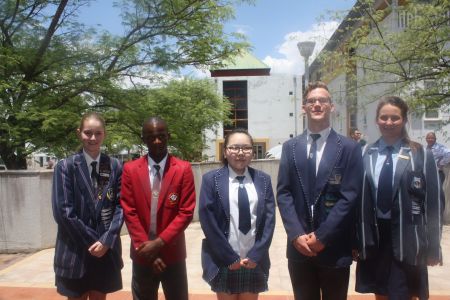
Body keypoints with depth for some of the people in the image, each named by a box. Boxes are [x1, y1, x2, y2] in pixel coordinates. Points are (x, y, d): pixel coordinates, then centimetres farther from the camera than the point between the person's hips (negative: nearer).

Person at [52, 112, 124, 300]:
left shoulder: (115, 167, 1)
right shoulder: (65, 166, -6)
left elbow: (120, 206, 0)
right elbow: (63, 212, -11)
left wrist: (107, 240, -12)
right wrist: (92, 241, -11)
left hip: (107, 251, 2)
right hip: (75, 250, -2)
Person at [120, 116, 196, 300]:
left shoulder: (183, 169, -6)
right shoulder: (130, 169, -2)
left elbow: (186, 212, -9)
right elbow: (129, 212, -3)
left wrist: (159, 243, -15)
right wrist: (145, 246, -10)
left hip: (173, 252, -1)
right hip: (142, 253, 1)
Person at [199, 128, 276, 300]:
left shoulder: (263, 180, 3)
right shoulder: (211, 179, -4)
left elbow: (269, 219, 0)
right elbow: (207, 221, -9)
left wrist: (256, 255, -8)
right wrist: (230, 257, -11)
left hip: (255, 261, 2)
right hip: (223, 262, -2)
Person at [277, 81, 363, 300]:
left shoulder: (349, 148, -2)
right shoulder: (290, 147, 6)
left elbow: (349, 197, -8)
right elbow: (283, 193, 1)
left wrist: (322, 236, -13)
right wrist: (297, 235, -10)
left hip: (334, 247, -2)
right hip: (299, 246, 2)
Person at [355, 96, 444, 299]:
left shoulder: (421, 155, -3)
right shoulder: (366, 155, 2)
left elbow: (434, 202, -3)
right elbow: (359, 199, 4)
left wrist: (433, 246, -3)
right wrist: (356, 240, 3)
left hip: (406, 240, -2)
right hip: (374, 238, 3)